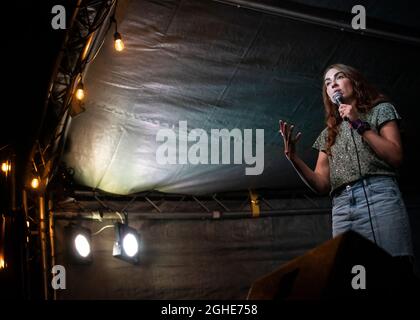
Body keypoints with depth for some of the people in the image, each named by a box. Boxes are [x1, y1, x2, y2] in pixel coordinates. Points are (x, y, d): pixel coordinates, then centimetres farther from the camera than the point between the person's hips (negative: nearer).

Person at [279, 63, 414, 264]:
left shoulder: (380, 110, 17)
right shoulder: (328, 134, 27)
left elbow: (396, 157, 1)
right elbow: (321, 185, 15)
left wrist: (360, 124, 1)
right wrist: (292, 157, 2)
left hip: (379, 196, -4)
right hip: (341, 209, 4)